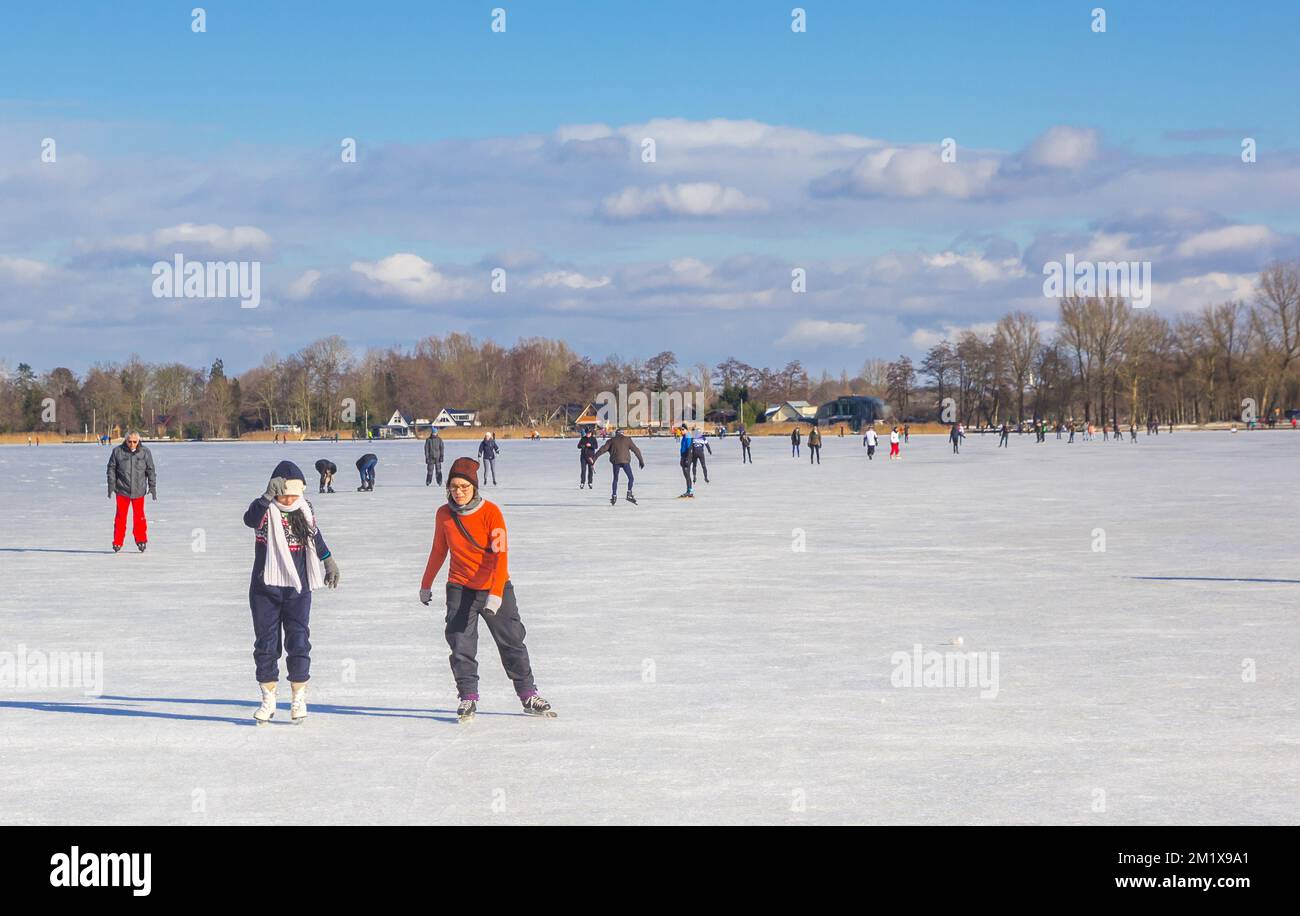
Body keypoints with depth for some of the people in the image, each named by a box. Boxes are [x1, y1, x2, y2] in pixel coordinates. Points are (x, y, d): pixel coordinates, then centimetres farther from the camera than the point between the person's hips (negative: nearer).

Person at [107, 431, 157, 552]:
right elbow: (111, 469, 4)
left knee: (139, 516, 4)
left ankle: (141, 541, 16)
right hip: (122, 490, 0)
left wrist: (152, 487, 3)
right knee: (121, 516, 2)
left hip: (139, 491, 0)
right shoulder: (117, 451, -1)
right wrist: (111, 486, -1)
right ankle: (117, 542, 9)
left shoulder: (145, 452, 1)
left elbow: (151, 471, 6)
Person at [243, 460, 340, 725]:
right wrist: (268, 497, -48)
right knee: (266, 643, 3)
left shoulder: (305, 510, 3)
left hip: (298, 588, 2)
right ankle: (268, 698, 14)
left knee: (298, 641, -1)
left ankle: (299, 698, 10)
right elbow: (250, 519, -34)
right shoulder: (265, 509, -10)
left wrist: (328, 561, 26)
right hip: (265, 588, -2)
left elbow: (315, 536, 21)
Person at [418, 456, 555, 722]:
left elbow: (501, 555, -20)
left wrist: (496, 594, -30)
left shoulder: (491, 512, -14)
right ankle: (468, 698, 5)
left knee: (512, 643, 6)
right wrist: (426, 584, 19)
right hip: (460, 590, 2)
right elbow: (438, 551, 11)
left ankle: (529, 696, 17)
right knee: (461, 646, -6)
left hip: (495, 589, -2)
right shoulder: (444, 514, -4)